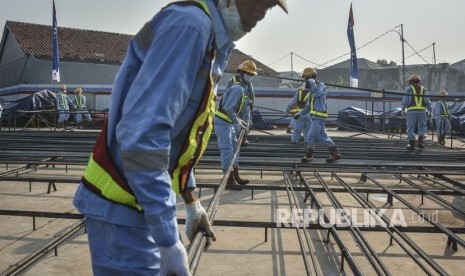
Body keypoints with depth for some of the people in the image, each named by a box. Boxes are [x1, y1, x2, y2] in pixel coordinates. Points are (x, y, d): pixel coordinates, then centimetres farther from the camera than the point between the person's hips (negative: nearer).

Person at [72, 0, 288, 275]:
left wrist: (191, 200, 21)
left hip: (144, 201, 10)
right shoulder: (191, 23, -19)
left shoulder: (210, 38, 12)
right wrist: (169, 240, -25)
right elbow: (141, 137, -29)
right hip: (122, 206, -10)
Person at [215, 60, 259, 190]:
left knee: (234, 148, 15)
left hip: (228, 122, 11)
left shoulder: (241, 87, 13)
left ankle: (235, 177, 24)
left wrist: (239, 120, 13)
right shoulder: (238, 88, -19)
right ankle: (229, 180, -3)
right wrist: (237, 122, -19)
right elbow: (227, 108, -25)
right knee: (227, 150, -7)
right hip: (222, 122, -11)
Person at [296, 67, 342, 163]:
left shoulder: (321, 85, -7)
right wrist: (300, 113, 21)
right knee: (323, 137, 11)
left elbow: (317, 93, -30)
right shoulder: (313, 90, 20)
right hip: (316, 116, 9)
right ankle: (335, 154, 17)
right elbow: (309, 105, 25)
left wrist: (312, 82, -21)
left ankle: (309, 156, 9)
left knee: (310, 136, -4)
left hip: (319, 117, -9)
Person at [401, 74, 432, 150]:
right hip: (422, 111, 2)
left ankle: (412, 144, 2)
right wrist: (430, 111, 19)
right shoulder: (423, 89, 14)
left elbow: (405, 101, 0)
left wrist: (403, 110, 12)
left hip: (411, 111, -2)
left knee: (411, 128, 4)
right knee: (422, 126, 16)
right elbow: (427, 101, 8)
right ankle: (420, 141, 2)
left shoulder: (408, 88, 6)